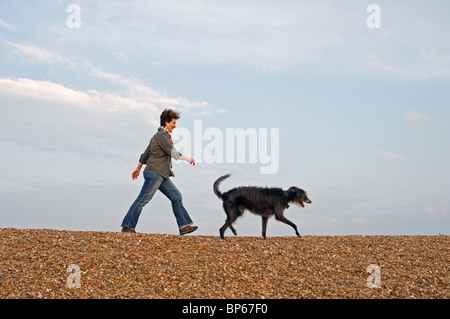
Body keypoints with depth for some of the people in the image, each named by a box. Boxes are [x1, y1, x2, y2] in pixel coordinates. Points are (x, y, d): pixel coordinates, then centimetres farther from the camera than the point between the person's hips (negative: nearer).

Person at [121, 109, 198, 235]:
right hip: (154, 173, -10)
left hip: (162, 175, 10)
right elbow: (172, 152, -16)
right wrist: (188, 159, -9)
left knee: (176, 196, 3)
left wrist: (138, 169, 30)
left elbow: (146, 153, 26)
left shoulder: (158, 135, 22)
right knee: (143, 199, -6)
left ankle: (184, 225, 1)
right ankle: (127, 226, 1)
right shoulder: (162, 135, -9)